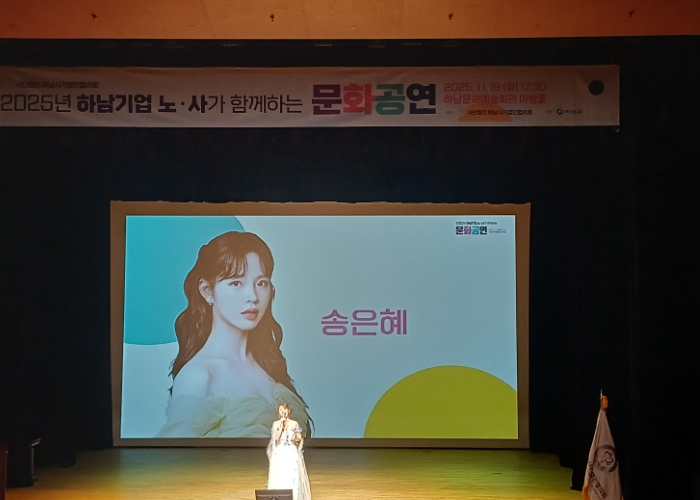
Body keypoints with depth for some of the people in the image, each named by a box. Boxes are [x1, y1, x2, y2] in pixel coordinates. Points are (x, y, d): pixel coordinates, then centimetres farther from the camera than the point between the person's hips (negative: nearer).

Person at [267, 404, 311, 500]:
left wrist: (296, 438, -15)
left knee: (294, 477, -1)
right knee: (279, 477, -1)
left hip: (292, 454, 0)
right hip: (279, 454, 0)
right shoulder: (276, 424, 0)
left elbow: (300, 438, 6)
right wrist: (281, 425, -17)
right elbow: (276, 438, -12)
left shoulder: (295, 423, 1)